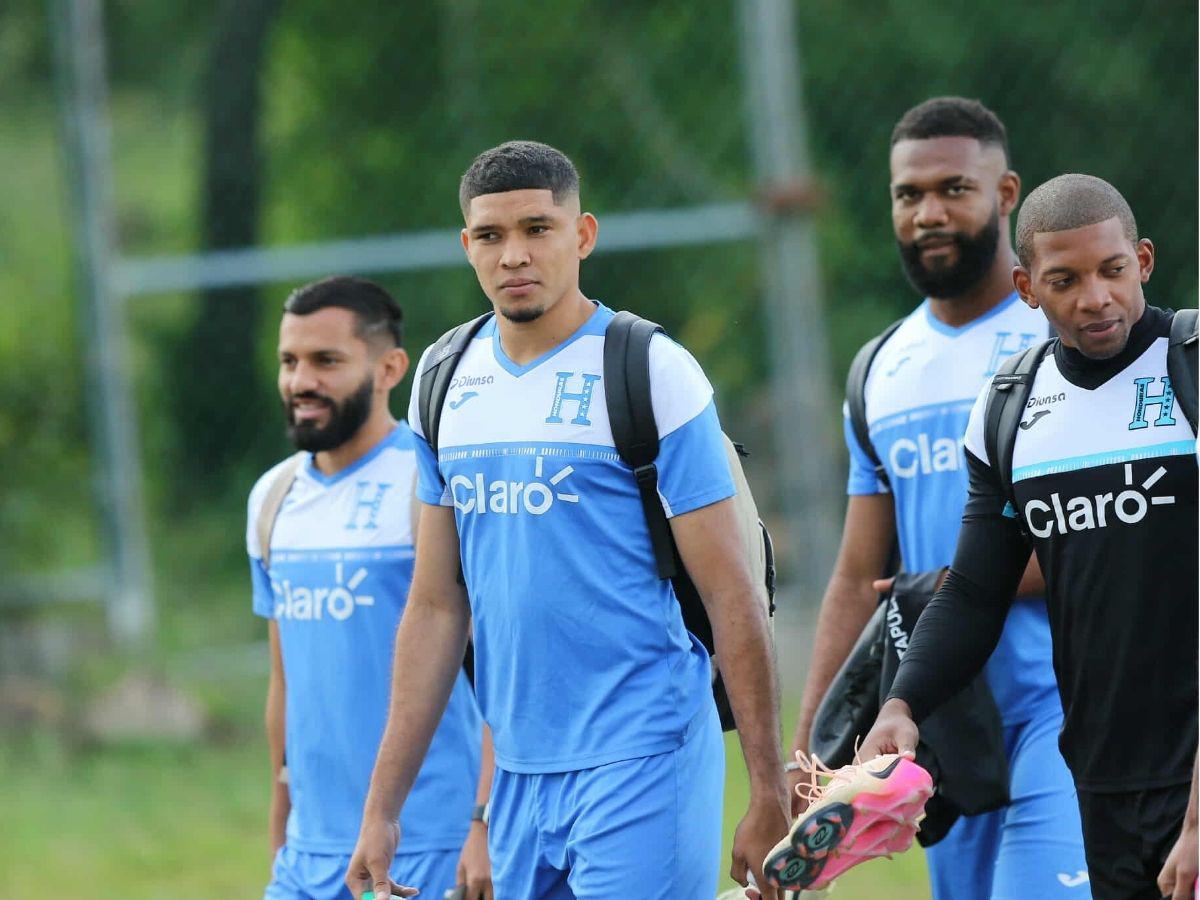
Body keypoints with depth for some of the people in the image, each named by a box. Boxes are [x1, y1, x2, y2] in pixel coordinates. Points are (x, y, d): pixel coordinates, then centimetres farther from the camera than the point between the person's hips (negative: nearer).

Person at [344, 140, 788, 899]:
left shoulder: (650, 374, -6)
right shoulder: (448, 382, 11)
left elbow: (730, 596, -7)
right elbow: (437, 608, 15)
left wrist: (770, 796, -11)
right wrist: (383, 807, 11)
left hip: (641, 760, -6)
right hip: (521, 774, 6)